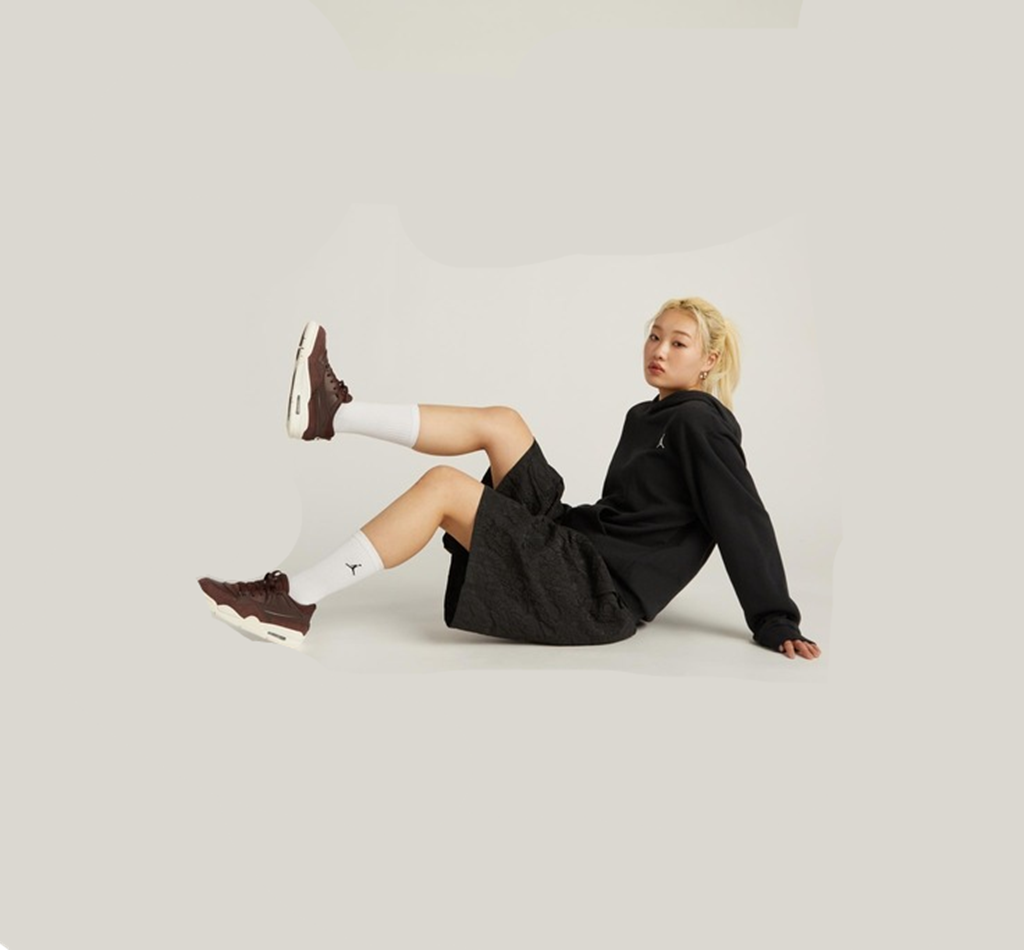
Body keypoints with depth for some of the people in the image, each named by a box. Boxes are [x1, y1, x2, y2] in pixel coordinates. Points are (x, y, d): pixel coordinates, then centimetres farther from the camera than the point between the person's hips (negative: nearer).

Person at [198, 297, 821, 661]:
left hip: (601, 595, -8)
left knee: (444, 486, -19)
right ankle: (333, 415, -3)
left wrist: (777, 623, -12)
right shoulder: (648, 416, 18)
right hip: (581, 541, 8)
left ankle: (294, 603, -16)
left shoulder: (700, 422, -7)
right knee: (499, 421, 2)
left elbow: (745, 523, -11)